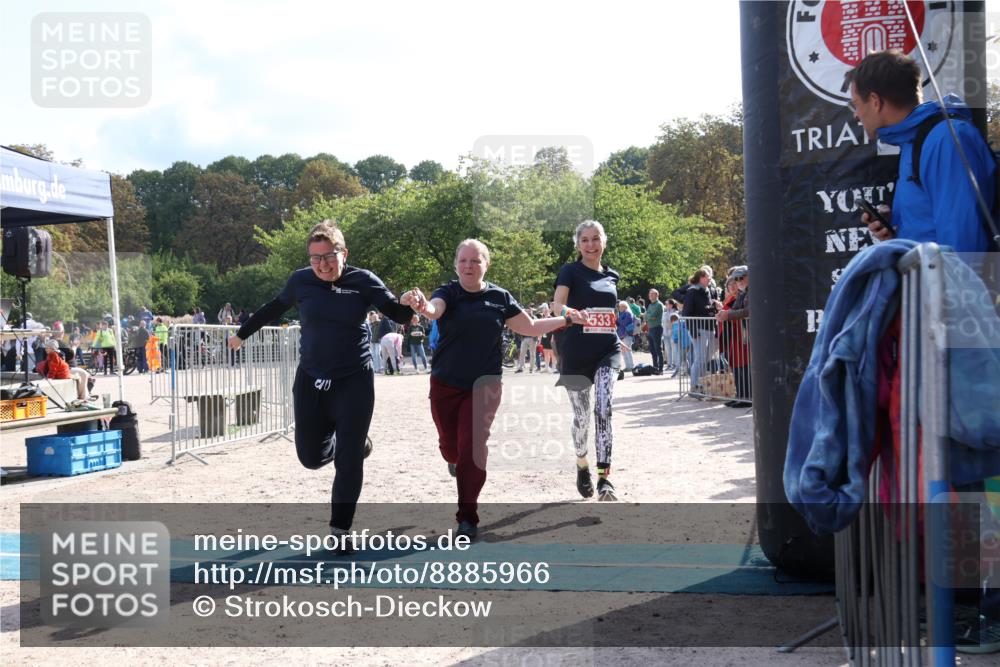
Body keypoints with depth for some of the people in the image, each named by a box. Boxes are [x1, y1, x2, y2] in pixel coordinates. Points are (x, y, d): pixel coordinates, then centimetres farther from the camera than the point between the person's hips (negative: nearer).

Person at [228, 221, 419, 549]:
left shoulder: (363, 281, -7)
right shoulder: (301, 280, -2)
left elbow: (396, 311, -5)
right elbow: (274, 308, 16)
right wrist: (242, 334, 28)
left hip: (354, 382, -2)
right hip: (310, 381, 2)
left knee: (349, 461, -2)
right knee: (311, 456, 8)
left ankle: (340, 531, 13)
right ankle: (347, 438, 42)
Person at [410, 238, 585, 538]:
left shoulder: (500, 297, 1)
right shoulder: (448, 293, -6)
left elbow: (531, 327, 11)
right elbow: (434, 308, -30)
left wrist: (566, 319, 6)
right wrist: (424, 307, -53)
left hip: (484, 386, 0)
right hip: (445, 385, 0)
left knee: (472, 449, -7)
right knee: (450, 446, 10)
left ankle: (468, 517, 4)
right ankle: (454, 459, 50)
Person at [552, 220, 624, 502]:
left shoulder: (612, 276, 12)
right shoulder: (570, 271, -3)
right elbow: (557, 304, -20)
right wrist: (569, 312, -40)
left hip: (607, 351, 2)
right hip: (576, 353, -2)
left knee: (603, 409, -16)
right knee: (581, 414, 8)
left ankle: (604, 478, -19)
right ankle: (582, 465, 35)